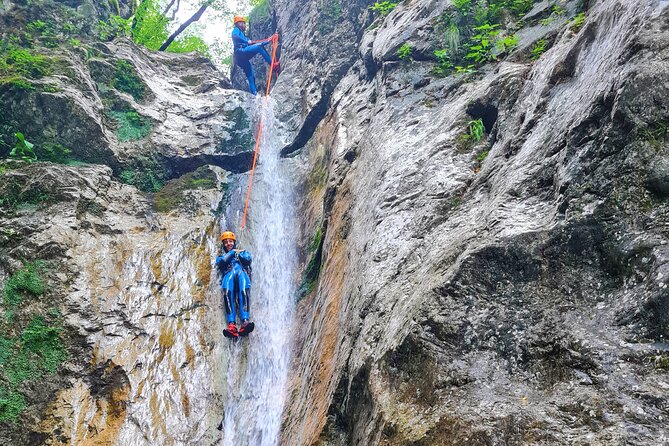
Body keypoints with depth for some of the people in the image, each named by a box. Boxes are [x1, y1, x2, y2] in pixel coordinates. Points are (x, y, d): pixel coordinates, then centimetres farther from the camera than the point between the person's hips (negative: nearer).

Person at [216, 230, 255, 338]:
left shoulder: (243, 252, 36)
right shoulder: (221, 256, 37)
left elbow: (248, 260, 11)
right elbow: (221, 262, 11)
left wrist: (237, 254, 19)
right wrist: (232, 252, 16)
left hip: (242, 273, 0)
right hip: (228, 275, 0)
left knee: (244, 290, -39)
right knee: (227, 291, -39)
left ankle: (245, 322, -56)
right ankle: (231, 324, -53)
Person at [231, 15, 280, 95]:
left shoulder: (242, 34, 36)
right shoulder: (236, 30, 10)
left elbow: (253, 43, 32)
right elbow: (235, 37, -15)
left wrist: (268, 41, 29)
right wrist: (247, 41, -15)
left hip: (242, 59, 9)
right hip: (240, 52, -9)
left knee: (251, 77, 1)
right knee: (259, 47, -22)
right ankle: (273, 65, -27)